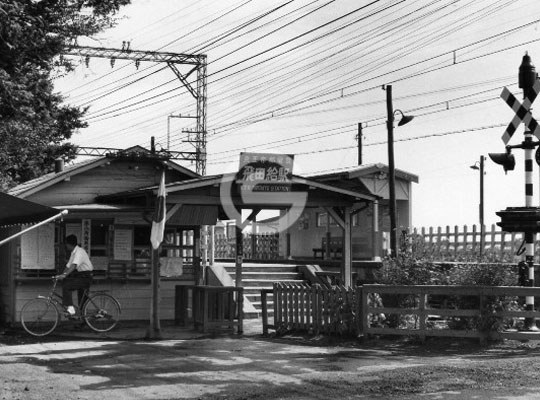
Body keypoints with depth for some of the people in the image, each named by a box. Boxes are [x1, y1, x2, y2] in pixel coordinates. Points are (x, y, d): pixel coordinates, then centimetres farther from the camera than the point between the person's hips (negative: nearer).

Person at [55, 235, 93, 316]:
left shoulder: (79, 252, -16)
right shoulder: (73, 253, 15)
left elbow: (74, 265, -30)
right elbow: (68, 266, 15)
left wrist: (64, 275, -39)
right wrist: (60, 275, 3)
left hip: (85, 277, -10)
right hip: (81, 277, 10)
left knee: (66, 286, -22)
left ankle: (69, 307, -22)